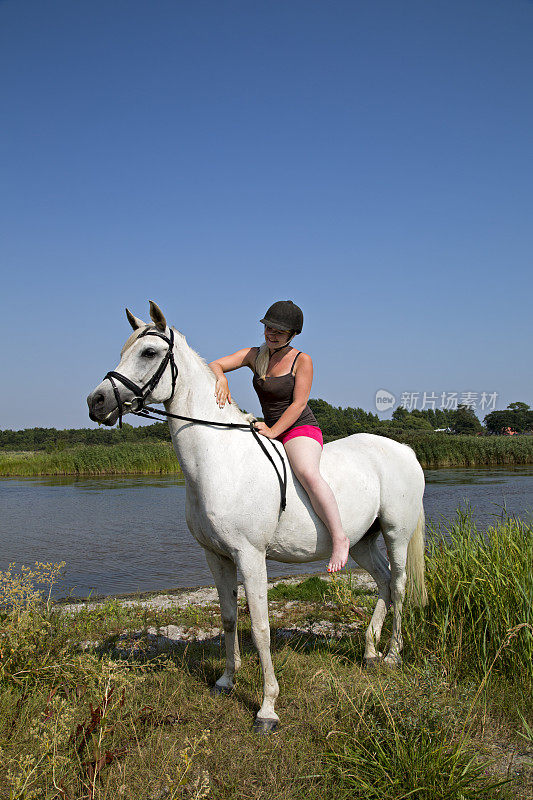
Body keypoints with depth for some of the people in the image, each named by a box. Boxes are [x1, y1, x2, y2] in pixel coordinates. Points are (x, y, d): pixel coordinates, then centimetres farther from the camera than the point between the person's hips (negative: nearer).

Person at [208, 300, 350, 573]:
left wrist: (272, 431, -22)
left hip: (301, 428, -7)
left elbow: (299, 403, -13)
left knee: (307, 473, -35)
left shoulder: (302, 360, -7)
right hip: (271, 431, 7)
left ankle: (339, 538, -28)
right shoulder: (254, 355, 6)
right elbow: (214, 364, -1)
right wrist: (221, 378, -24)